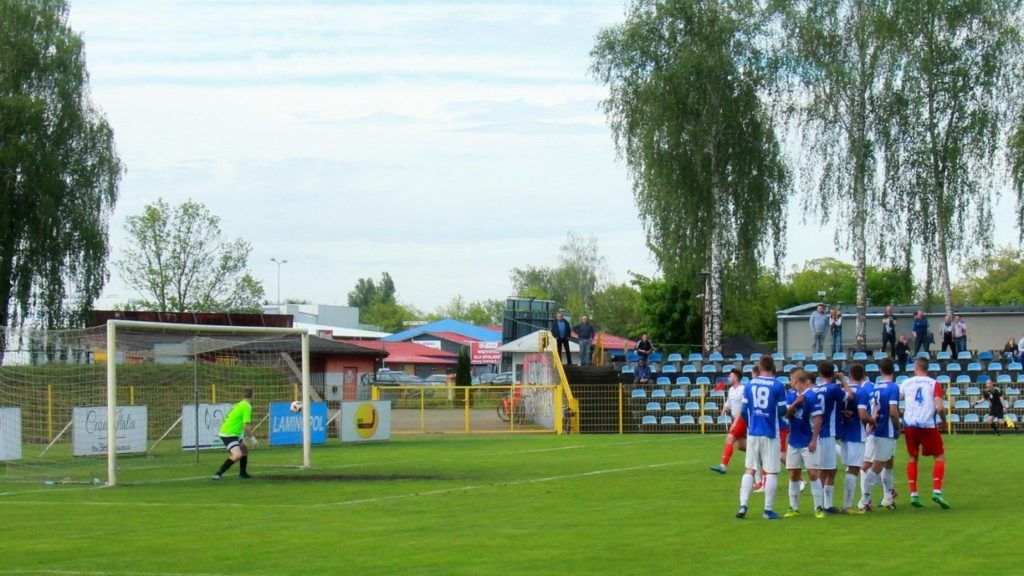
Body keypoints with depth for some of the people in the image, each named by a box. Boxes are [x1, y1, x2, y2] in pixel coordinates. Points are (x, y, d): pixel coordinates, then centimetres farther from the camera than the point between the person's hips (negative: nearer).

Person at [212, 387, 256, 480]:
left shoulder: (239, 405, 15)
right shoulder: (247, 406, -14)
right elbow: (246, 425, -19)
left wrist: (249, 434, 28)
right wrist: (251, 438, -6)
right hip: (228, 435, -10)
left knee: (245, 449, 26)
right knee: (237, 455, -26)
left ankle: (242, 473, 37)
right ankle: (218, 473, -24)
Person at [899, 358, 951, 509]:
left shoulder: (906, 383, 7)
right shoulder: (934, 384, 0)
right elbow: (939, 407, -11)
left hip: (909, 425, 3)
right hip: (927, 425, -3)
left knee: (912, 458, 16)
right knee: (940, 457, 9)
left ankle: (913, 494, 10)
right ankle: (937, 491, -7)